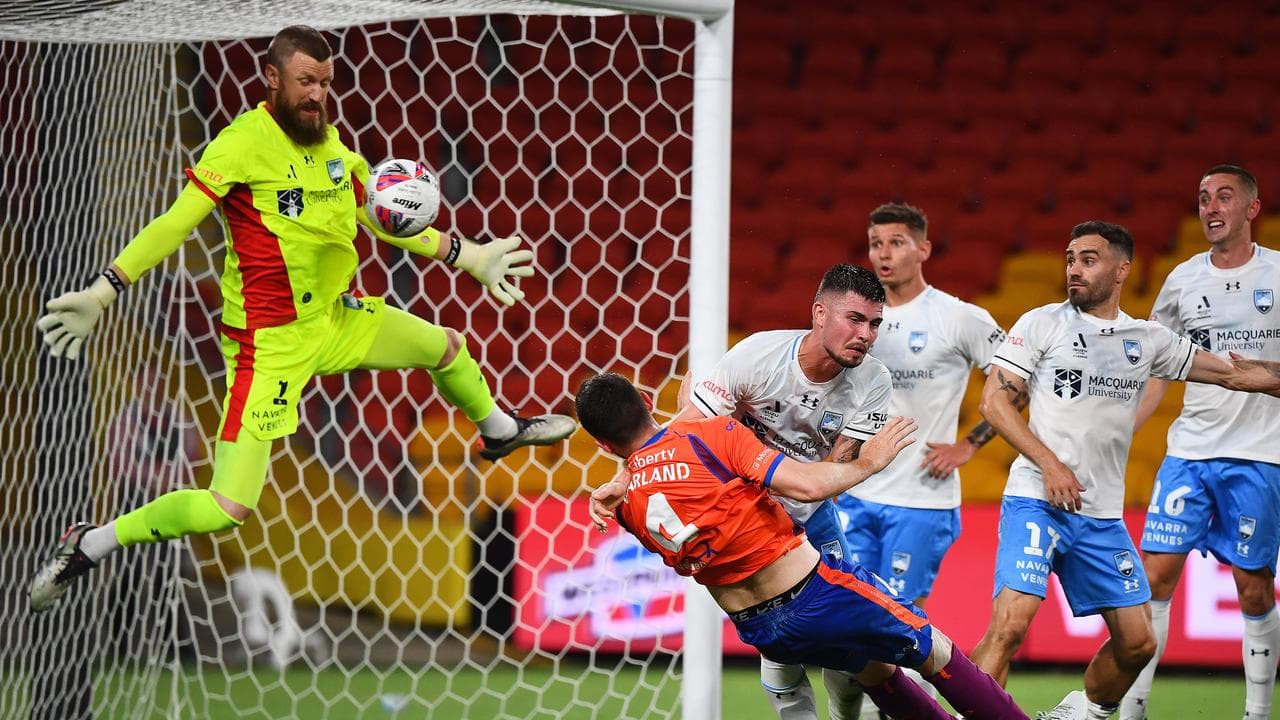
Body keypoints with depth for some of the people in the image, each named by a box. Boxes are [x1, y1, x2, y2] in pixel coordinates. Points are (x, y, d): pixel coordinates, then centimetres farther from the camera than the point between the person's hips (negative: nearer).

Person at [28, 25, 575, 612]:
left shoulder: (329, 141, 4)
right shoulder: (244, 143, -19)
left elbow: (383, 220, 16)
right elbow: (174, 223, -23)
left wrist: (467, 256, 14)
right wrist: (101, 294, -31)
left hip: (332, 317, 8)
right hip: (270, 343, -8)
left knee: (447, 346, 22)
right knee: (227, 509, -15)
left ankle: (501, 432, 55)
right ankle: (88, 546, 0)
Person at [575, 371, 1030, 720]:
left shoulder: (624, 504, -3)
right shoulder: (712, 434, -18)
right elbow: (805, 485, -22)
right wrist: (867, 463, -7)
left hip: (758, 629, 6)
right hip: (817, 592, -6)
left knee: (875, 668, 31)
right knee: (935, 652, 16)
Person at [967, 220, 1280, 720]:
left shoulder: (1148, 339, 11)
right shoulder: (1042, 323, 1)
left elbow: (1232, 373, 18)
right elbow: (995, 402, -4)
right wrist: (1051, 465, -13)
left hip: (1102, 517, 5)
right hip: (1036, 504, -5)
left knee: (1137, 642, 4)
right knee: (1009, 624, -21)